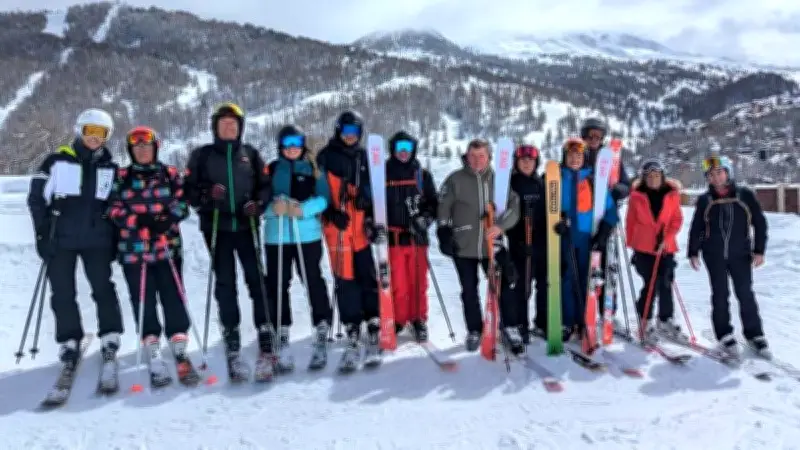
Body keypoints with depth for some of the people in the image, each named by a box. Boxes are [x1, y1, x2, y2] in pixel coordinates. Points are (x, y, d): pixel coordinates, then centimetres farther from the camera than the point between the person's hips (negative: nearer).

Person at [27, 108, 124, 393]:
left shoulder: (111, 168, 10)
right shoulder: (57, 161, 4)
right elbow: (37, 198, 3)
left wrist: (115, 239, 5)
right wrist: (43, 234, -2)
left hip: (97, 240, 1)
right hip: (61, 240, 0)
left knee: (103, 288, -8)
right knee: (63, 294, 3)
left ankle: (110, 341, -3)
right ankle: (70, 344, 15)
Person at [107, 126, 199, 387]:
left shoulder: (171, 174, 9)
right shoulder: (121, 177, 9)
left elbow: (182, 205, 4)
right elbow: (114, 210, 2)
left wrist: (166, 220, -15)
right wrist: (140, 221, -13)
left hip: (167, 247, 0)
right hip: (133, 250, 0)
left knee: (174, 300, -3)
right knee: (144, 304, 1)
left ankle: (180, 355, 4)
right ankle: (154, 360, 6)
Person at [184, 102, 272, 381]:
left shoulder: (251, 154, 12)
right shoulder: (202, 155, 9)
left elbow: (265, 184, 12)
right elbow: (188, 188, 6)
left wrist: (258, 204, -7)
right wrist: (206, 196, -14)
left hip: (246, 226, 1)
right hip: (216, 227, -1)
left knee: (256, 278, -2)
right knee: (225, 283, 0)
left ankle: (265, 331, 6)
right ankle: (232, 340, 4)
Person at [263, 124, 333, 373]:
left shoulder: (313, 168, 8)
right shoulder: (272, 169, 10)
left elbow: (323, 198, -1)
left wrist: (304, 210, -18)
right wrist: (274, 208, -16)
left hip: (308, 234, -1)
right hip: (276, 235, 1)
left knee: (313, 281, -2)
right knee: (277, 285, 1)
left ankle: (322, 332, 9)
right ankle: (282, 337, 10)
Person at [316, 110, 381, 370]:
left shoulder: (365, 158, 14)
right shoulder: (326, 157, 6)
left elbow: (374, 191, 14)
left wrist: (374, 217, 0)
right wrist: (330, 213, -11)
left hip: (362, 225, 2)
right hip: (337, 226, -2)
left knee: (368, 277, -2)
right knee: (345, 280, -1)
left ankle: (374, 332, 6)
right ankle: (353, 336, 4)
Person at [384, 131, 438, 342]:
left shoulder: (422, 175, 7)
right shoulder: (384, 174, 5)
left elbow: (433, 202, 8)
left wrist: (425, 218, -9)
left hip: (417, 236, 1)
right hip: (393, 236, -1)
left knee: (418, 282, 6)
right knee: (397, 283, 0)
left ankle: (419, 320, 20)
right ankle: (397, 319, 16)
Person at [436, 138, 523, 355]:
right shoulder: (455, 180, -1)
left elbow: (514, 206, -2)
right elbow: (443, 208, 1)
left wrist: (501, 225, -18)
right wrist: (444, 232, -6)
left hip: (493, 245, 1)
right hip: (463, 247, 0)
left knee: (503, 287, -2)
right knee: (469, 291, 10)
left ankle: (511, 328, 12)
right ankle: (474, 331, 24)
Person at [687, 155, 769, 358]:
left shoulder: (745, 195, -2)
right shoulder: (705, 200, 1)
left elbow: (760, 223, 2)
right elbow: (696, 228, 6)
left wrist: (759, 250, -2)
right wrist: (693, 252, 2)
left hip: (740, 254, 0)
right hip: (714, 255, 0)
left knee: (745, 294, 4)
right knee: (720, 295, 3)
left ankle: (754, 335, 17)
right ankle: (725, 336, 10)